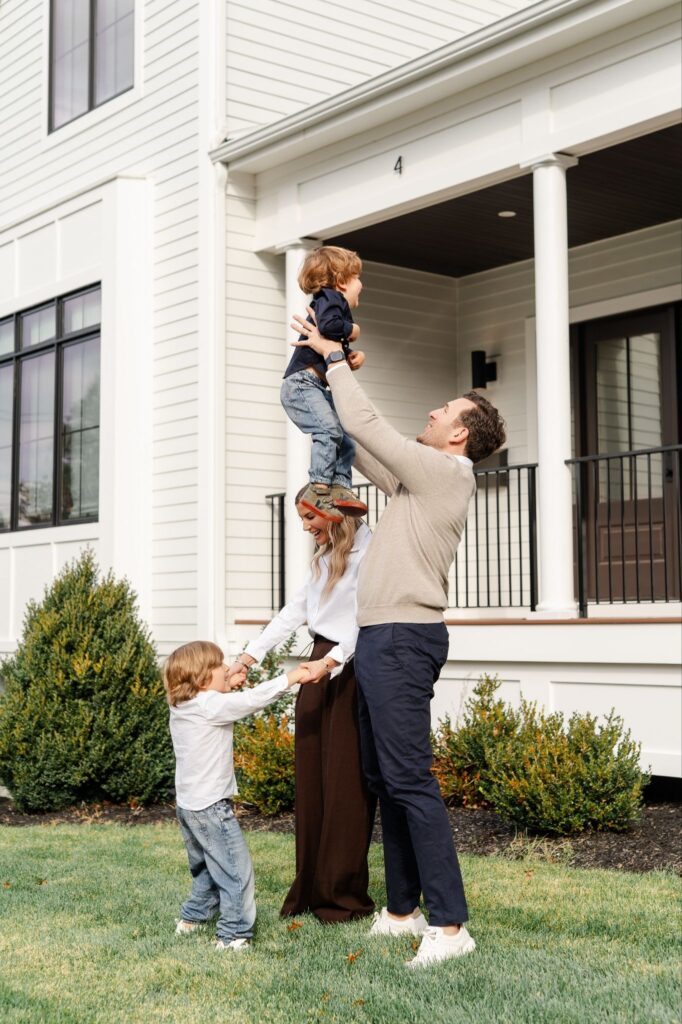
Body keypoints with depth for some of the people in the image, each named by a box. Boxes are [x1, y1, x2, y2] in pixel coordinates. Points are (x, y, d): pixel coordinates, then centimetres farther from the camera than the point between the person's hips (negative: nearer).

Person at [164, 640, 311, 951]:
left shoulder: (181, 708, 6)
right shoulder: (211, 705, -19)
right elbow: (253, 699, -22)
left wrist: (228, 686, 11)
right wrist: (291, 677, -16)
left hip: (187, 805, 9)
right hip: (211, 807, -9)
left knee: (205, 867, 25)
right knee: (237, 869, -3)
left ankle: (192, 918, 34)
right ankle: (233, 935, -1)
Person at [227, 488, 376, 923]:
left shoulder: (369, 551, -10)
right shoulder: (324, 558, 18)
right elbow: (293, 612, 19)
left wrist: (332, 661, -32)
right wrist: (250, 655, 12)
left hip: (350, 671, -8)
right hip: (320, 667, 8)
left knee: (345, 784, -4)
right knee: (311, 779, 8)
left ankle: (344, 895, 5)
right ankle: (311, 890, 15)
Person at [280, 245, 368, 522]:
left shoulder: (335, 304, 25)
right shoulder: (330, 298, -5)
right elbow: (329, 325, -28)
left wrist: (353, 358, 8)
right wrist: (352, 330, -9)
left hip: (317, 387, 11)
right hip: (302, 383, -11)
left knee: (345, 440, 7)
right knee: (329, 430, -26)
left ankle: (340, 488, 3)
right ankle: (319, 491, -29)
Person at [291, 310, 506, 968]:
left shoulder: (445, 471, -8)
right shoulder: (422, 478, 19)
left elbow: (366, 426, -10)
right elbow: (361, 446, 25)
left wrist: (333, 356, 2)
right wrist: (331, 369, 23)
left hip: (401, 637, -10)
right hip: (382, 637, 10)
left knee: (408, 778, -12)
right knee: (383, 778, 12)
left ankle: (449, 923, -9)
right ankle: (403, 909, 19)